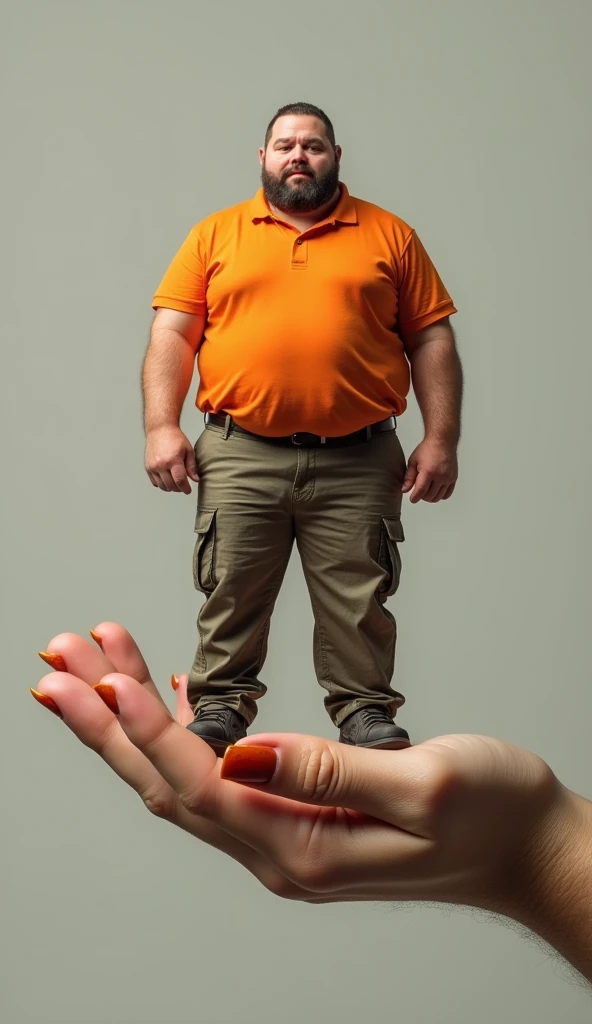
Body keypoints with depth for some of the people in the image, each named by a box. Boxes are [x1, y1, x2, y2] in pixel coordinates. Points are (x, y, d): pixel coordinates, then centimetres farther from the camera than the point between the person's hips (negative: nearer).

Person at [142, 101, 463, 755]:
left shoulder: (390, 236, 9)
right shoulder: (215, 235, 9)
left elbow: (431, 341, 6)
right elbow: (171, 335, 4)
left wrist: (440, 439, -3)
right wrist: (161, 427, -8)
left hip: (358, 462, 0)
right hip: (240, 457, 1)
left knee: (358, 603, 5)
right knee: (230, 597, 6)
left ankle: (366, 713, 20)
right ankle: (220, 707, 21)